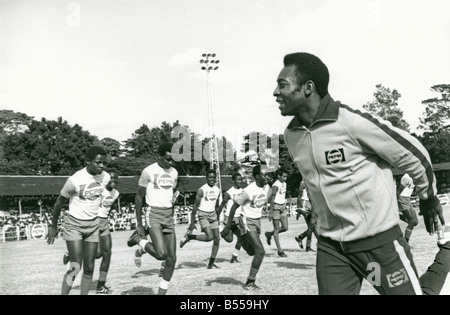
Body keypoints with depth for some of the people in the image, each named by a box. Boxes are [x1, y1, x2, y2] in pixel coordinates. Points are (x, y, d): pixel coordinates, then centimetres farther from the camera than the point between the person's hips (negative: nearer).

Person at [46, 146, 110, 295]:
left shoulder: (106, 177, -6)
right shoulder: (75, 180, -21)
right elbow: (59, 203, -6)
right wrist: (53, 226, 3)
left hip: (93, 224, 5)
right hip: (74, 224, -5)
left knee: (89, 267, 4)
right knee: (75, 267, -11)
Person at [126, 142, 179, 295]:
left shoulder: (174, 172, 9)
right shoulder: (149, 171, -9)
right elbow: (139, 198, -5)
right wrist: (139, 224, -6)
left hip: (169, 215, 6)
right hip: (153, 214, -6)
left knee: (172, 257, 2)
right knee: (161, 254, -21)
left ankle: (162, 291, 18)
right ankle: (139, 240, 7)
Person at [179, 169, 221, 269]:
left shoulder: (217, 190, 8)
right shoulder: (202, 190, -12)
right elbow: (195, 206, -11)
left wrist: (217, 219, 19)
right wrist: (192, 222, -14)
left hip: (213, 215, 7)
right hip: (203, 215, -7)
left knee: (217, 239, 0)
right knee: (209, 237, -22)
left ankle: (211, 263, 8)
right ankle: (188, 237, -1)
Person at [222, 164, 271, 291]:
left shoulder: (267, 188, -1)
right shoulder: (248, 191, -21)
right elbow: (234, 206, -14)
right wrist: (228, 226, -11)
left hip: (257, 221, 7)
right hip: (247, 221, -7)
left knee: (252, 252, 18)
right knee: (260, 251, -16)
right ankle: (250, 281, -4)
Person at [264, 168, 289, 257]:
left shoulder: (284, 184, 10)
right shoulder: (276, 185, -15)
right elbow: (272, 198, -18)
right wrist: (271, 211, -21)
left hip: (283, 206, 8)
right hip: (276, 206, -8)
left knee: (285, 228, 2)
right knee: (277, 228, -2)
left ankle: (269, 234, 27)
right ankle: (280, 250, 1)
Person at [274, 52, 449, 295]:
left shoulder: (352, 122, -20)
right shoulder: (291, 136, 0)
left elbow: (412, 154, -8)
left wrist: (428, 198, 6)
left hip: (378, 240, -5)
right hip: (330, 246, 5)